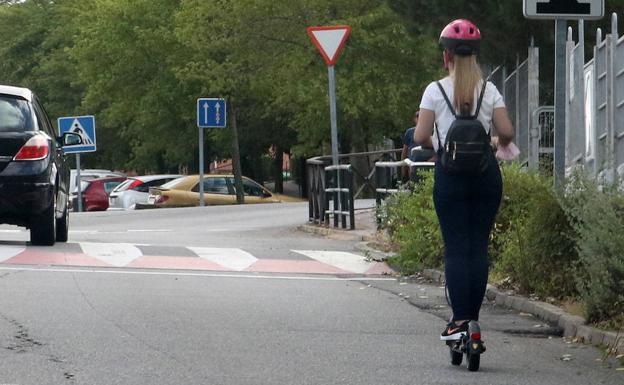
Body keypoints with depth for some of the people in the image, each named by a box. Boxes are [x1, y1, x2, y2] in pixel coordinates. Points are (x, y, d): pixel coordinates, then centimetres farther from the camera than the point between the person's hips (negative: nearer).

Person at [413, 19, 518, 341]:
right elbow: (506, 130, -4)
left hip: (450, 173, -2)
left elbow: (420, 136, -7)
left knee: (455, 248, -2)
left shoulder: (436, 91, -3)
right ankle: (473, 317, 5)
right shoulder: (489, 91, 2)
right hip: (485, 171, 2)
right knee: (479, 247, 7)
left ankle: (459, 320, -11)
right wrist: (502, 144, 18)